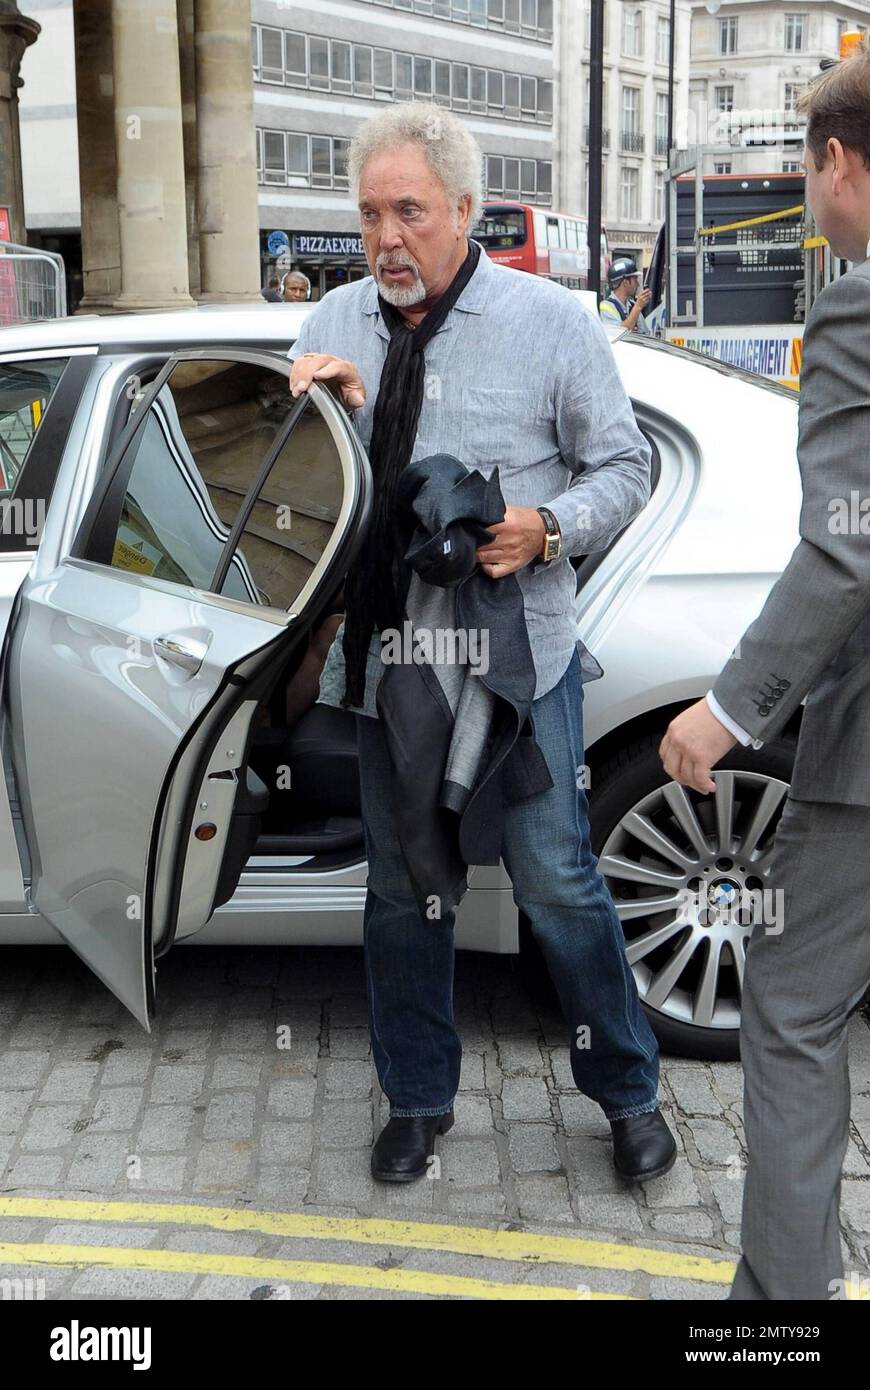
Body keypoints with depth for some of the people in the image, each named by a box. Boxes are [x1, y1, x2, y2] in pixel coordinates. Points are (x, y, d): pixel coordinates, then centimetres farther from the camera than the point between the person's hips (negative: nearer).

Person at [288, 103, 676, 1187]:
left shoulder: (551, 322, -4)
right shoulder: (334, 324, 7)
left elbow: (624, 467, 0)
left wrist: (547, 528, -20)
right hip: (383, 659, 4)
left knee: (556, 883, 3)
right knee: (400, 890, 14)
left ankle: (628, 1091, 27)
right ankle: (418, 1100, 33)